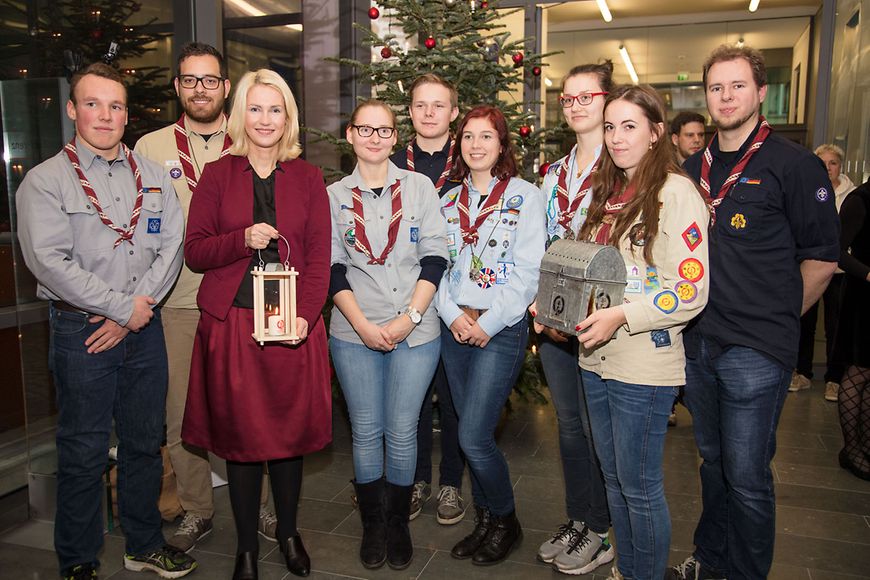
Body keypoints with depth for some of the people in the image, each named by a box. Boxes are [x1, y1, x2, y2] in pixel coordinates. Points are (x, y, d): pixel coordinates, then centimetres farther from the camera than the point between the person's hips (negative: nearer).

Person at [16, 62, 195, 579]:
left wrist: (138, 308, -10)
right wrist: (123, 308, -13)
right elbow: (50, 262, -13)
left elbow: (173, 244, 1)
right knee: (84, 453, 7)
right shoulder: (45, 181, -2)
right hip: (81, 332, -3)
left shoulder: (153, 176, 9)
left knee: (145, 443, 14)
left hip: (144, 327, 4)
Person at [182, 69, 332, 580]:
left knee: (290, 429, 9)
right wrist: (243, 240, -15)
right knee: (240, 434, 7)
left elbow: (320, 258, 1)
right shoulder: (217, 175, 5)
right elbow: (195, 251, 2)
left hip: (293, 324, 1)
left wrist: (304, 315, -12)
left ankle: (289, 531, 31)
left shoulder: (307, 177, 6)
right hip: (231, 322, 0)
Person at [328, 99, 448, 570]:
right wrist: (363, 325, -9)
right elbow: (332, 268, 2)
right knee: (366, 431, 8)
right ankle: (372, 525, 26)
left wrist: (409, 317, -10)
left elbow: (435, 257, -1)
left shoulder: (419, 186, 5)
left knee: (402, 431, 5)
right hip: (354, 333, 1)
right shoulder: (335, 195, 7)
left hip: (415, 332, -1)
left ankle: (398, 524, 24)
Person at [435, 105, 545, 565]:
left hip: (502, 328, -5)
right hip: (454, 327, 5)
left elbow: (528, 272, -9)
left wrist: (489, 322, -13)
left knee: (473, 436, -8)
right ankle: (485, 521, 28)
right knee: (471, 432, 11)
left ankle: (505, 522, 17)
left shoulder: (525, 196, -2)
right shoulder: (449, 199, 12)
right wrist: (452, 314, -6)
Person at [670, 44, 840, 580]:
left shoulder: (794, 165, -7)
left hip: (756, 352, -5)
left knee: (746, 476, 3)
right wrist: (694, 315, 11)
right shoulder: (693, 168, 10)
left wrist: (777, 320, 1)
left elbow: (822, 259, -5)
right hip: (697, 341, 6)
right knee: (713, 461, 20)